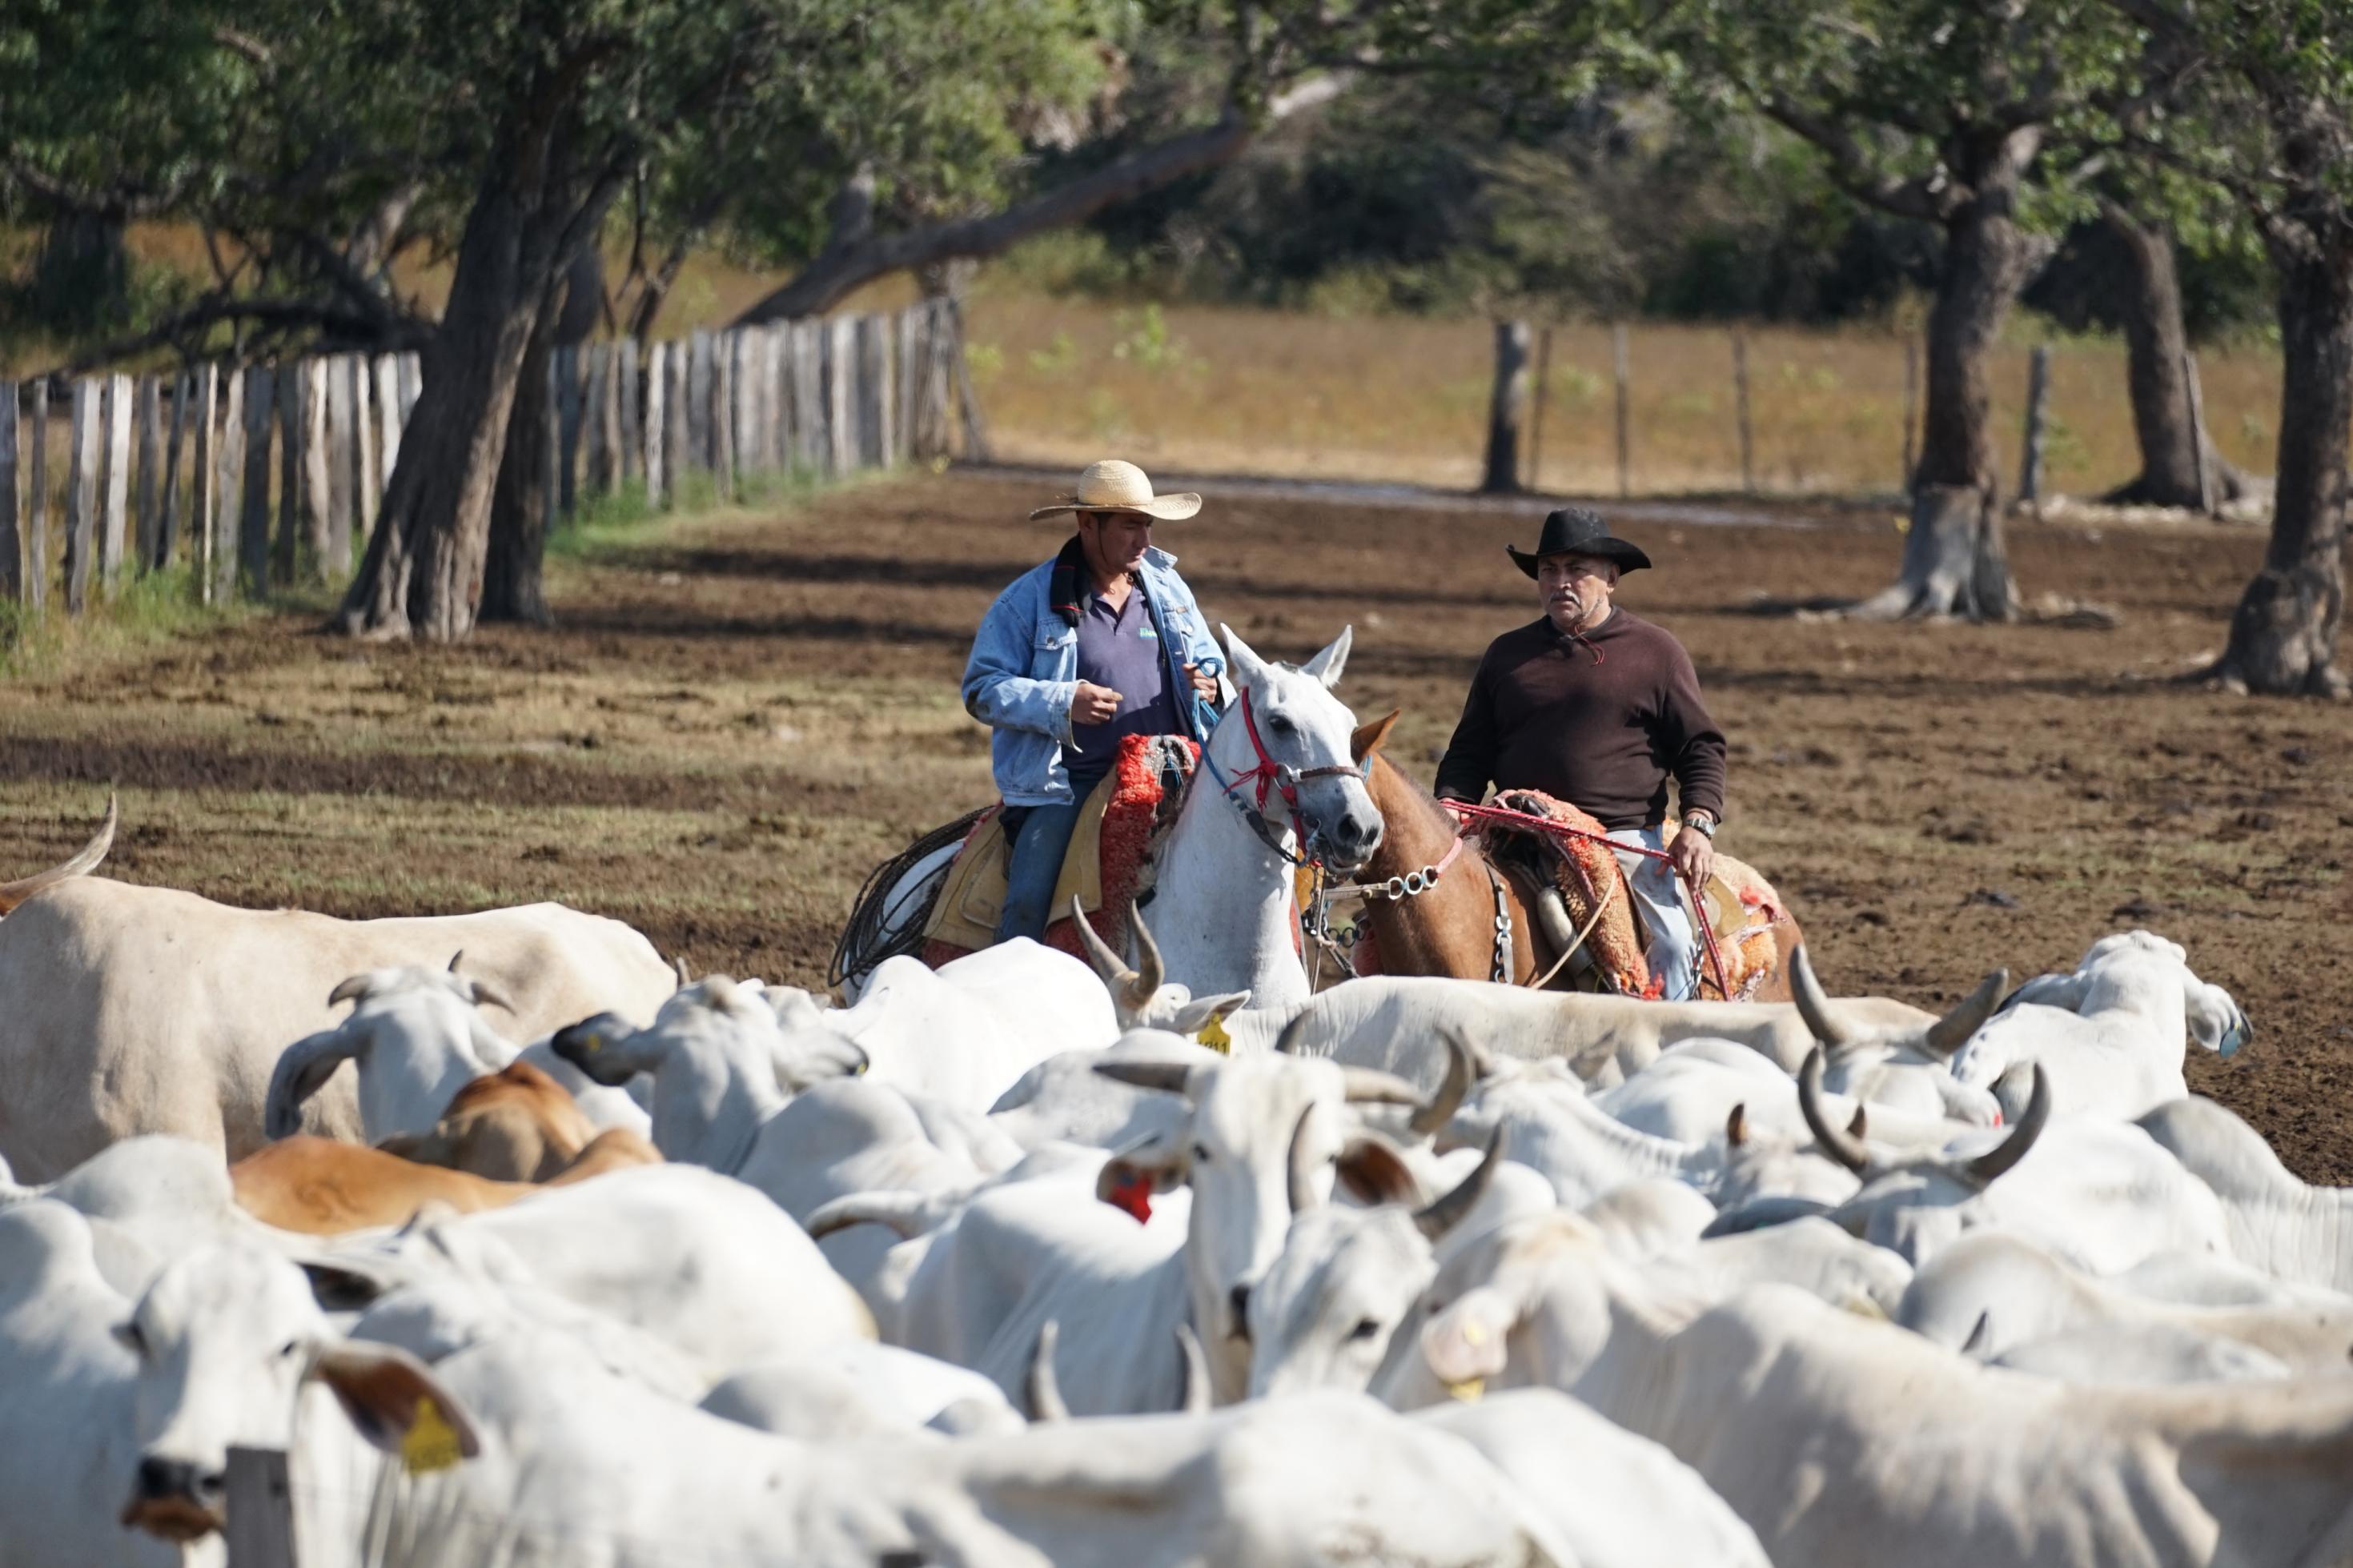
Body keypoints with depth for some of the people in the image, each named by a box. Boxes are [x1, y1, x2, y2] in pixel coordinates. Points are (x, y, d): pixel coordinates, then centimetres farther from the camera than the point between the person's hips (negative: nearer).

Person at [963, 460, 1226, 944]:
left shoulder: (1169, 589, 13)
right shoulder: (1029, 599, -1)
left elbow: (1209, 663, 25)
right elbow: (982, 689, -3)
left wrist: (1208, 684, -2)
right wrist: (1060, 705, -19)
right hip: (1066, 785, -4)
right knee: (1028, 902, -20)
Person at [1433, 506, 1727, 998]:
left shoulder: (1656, 651, 9)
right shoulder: (1507, 654, 17)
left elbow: (1700, 748, 9)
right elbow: (1470, 751, 20)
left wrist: (1699, 824, -7)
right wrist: (1449, 807, 0)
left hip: (1628, 838, -2)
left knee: (1672, 948, -20)